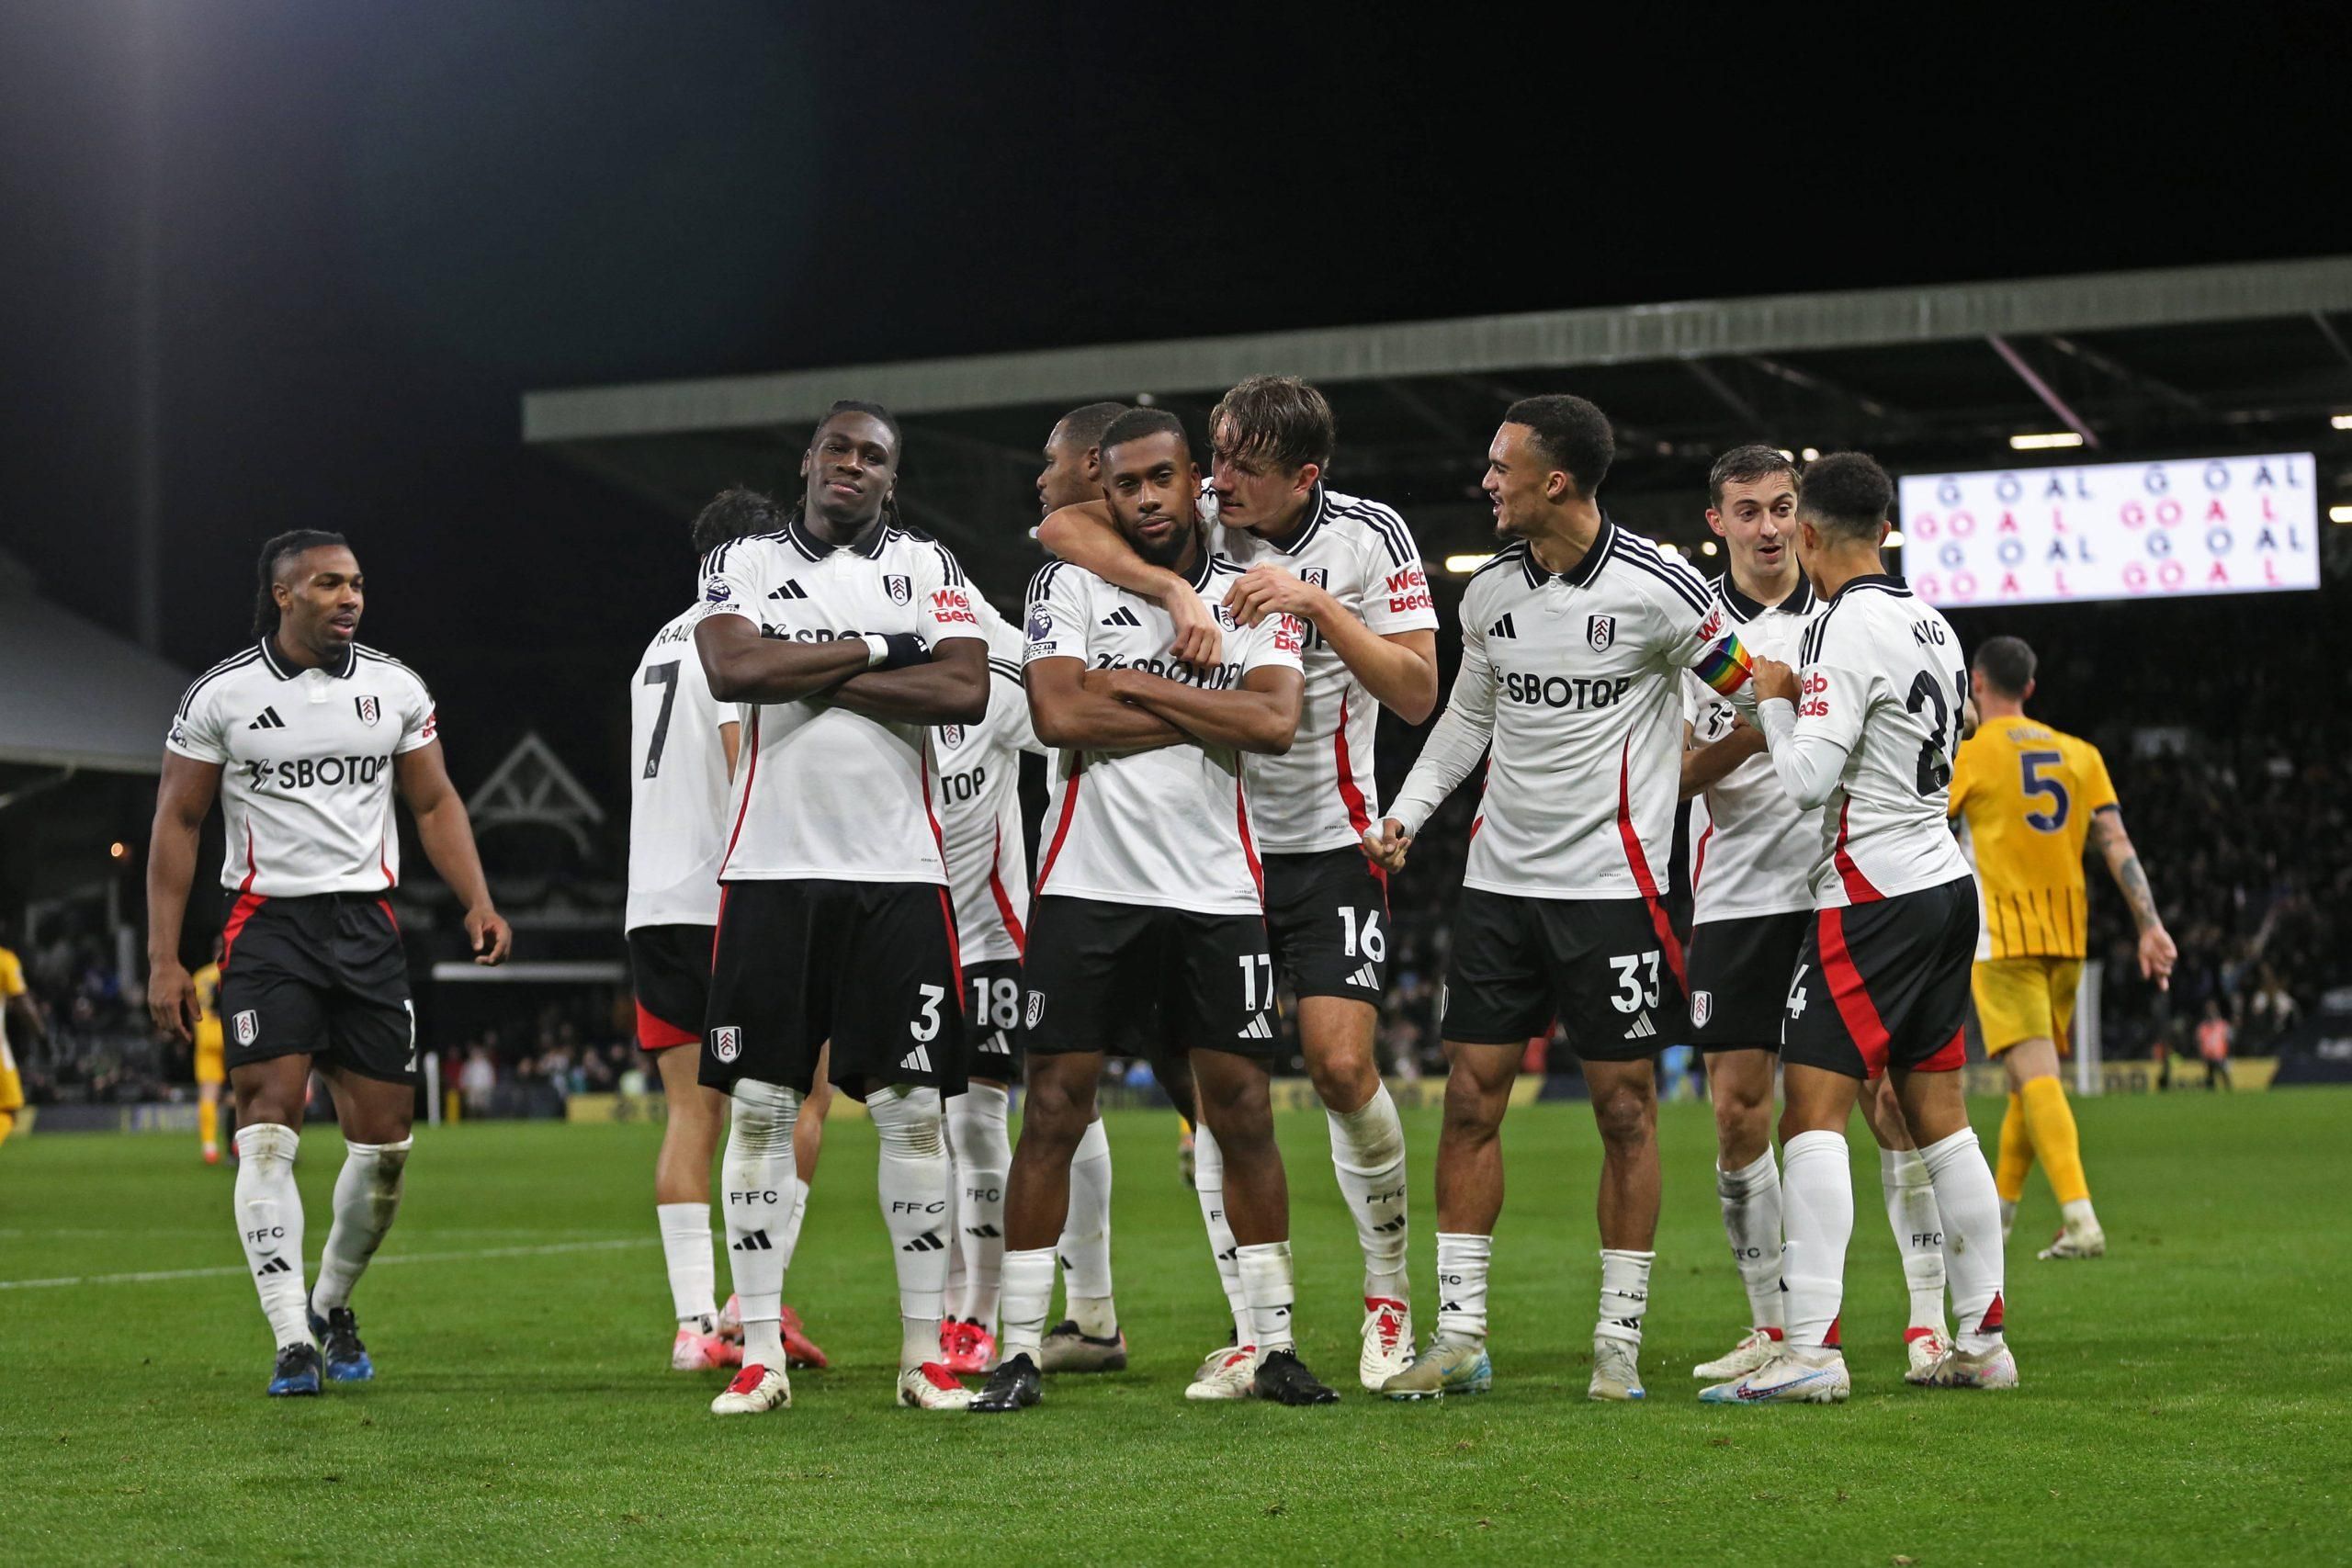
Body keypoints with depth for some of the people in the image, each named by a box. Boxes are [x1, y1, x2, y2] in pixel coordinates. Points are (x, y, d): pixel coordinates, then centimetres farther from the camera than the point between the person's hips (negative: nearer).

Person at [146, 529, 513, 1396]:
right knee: (268, 1126, -14)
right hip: (267, 925, -3)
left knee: (384, 1137, 2)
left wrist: (478, 901, -2)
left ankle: (332, 1305, 25)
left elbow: (435, 805, 14)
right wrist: (163, 959, -3)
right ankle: (292, 1341, -15)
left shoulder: (394, 687, 7)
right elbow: (176, 823, 2)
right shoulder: (220, 696, -2)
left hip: (366, 924, 3)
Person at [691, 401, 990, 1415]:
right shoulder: (741, 564, 8)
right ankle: (760, 1356, 5)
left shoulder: (929, 568, 9)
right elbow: (733, 670, -13)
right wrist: (876, 650, -8)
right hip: (771, 868, 0)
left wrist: (809, 677, -9)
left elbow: (966, 691, -9)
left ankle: (923, 1352, 6)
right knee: (760, 1107, 0)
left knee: (912, 1107, -1)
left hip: (896, 873, 0)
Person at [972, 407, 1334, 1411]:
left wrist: (1132, 685, -11)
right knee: (1054, 1111, -2)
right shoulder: (1070, 586, 3)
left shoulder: (1248, 596, 6)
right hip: (1089, 885, -1)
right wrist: (1208, 712, -10)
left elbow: (1276, 722, -11)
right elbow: (1059, 714, -15)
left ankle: (1271, 1343, 12)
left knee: (1243, 1111, 2)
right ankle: (1019, 1349, 4)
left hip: (1215, 891, 1)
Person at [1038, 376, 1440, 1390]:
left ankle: (1388, 1295, 8)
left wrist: (1319, 606, -21)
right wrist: (1170, 588, -28)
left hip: (1328, 841, -2)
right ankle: (1253, 1330, 6)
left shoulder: (1369, 537, -6)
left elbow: (1417, 696, -10)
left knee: (1341, 1065, -13)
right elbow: (1062, 524, -16)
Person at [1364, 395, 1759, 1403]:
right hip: (1499, 876, 5)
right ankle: (1460, 1334, 8)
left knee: (1624, 1108, 0)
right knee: (1471, 1099, 2)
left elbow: (1756, 694, -2)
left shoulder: (1656, 588, -11)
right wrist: (1405, 814, 11)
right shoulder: (1490, 592, 6)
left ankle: (1618, 1343, 9)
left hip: (1613, 883, -5)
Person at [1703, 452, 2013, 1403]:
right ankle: (1982, 1341, 13)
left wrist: (1774, 700, -1)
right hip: (1944, 885, 9)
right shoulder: (1929, 625, 12)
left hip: (1873, 898, -9)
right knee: (1937, 1115, 12)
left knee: (1813, 1109, -10)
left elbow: (1808, 779, -18)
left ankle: (1811, 1351, -16)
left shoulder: (1850, 627, -14)